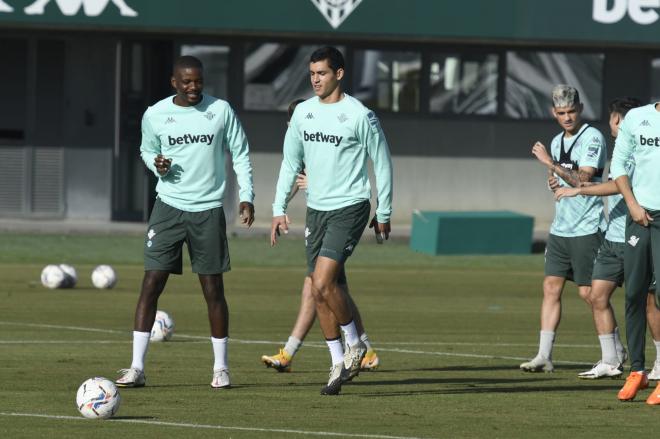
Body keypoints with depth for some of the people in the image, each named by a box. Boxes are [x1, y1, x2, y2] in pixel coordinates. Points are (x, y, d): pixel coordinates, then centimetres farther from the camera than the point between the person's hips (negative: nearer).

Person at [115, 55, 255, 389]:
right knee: (151, 284, -6)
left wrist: (246, 196, -2)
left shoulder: (221, 111, -1)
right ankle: (137, 368, -5)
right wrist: (156, 164, -6)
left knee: (213, 289, 3)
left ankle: (221, 367, 14)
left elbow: (240, 155, 7)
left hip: (208, 209, 0)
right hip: (169, 207, 0)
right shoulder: (155, 115, 0)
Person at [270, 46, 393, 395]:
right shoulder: (303, 112, 8)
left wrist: (383, 214, 1)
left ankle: (353, 344, 2)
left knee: (323, 282, -19)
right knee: (318, 291, 5)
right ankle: (339, 363, 16)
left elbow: (382, 164, -2)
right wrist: (279, 209, 9)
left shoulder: (359, 115, -9)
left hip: (350, 208, -6)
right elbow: (290, 162, 15)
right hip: (316, 209, 6)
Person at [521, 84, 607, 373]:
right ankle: (544, 356, 1)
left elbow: (582, 179, -20)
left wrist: (550, 163, -23)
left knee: (589, 292, -5)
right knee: (551, 287, 2)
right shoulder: (557, 141, 15)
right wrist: (554, 183, 6)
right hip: (560, 228, 8)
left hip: (586, 229, -8)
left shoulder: (592, 138, -11)